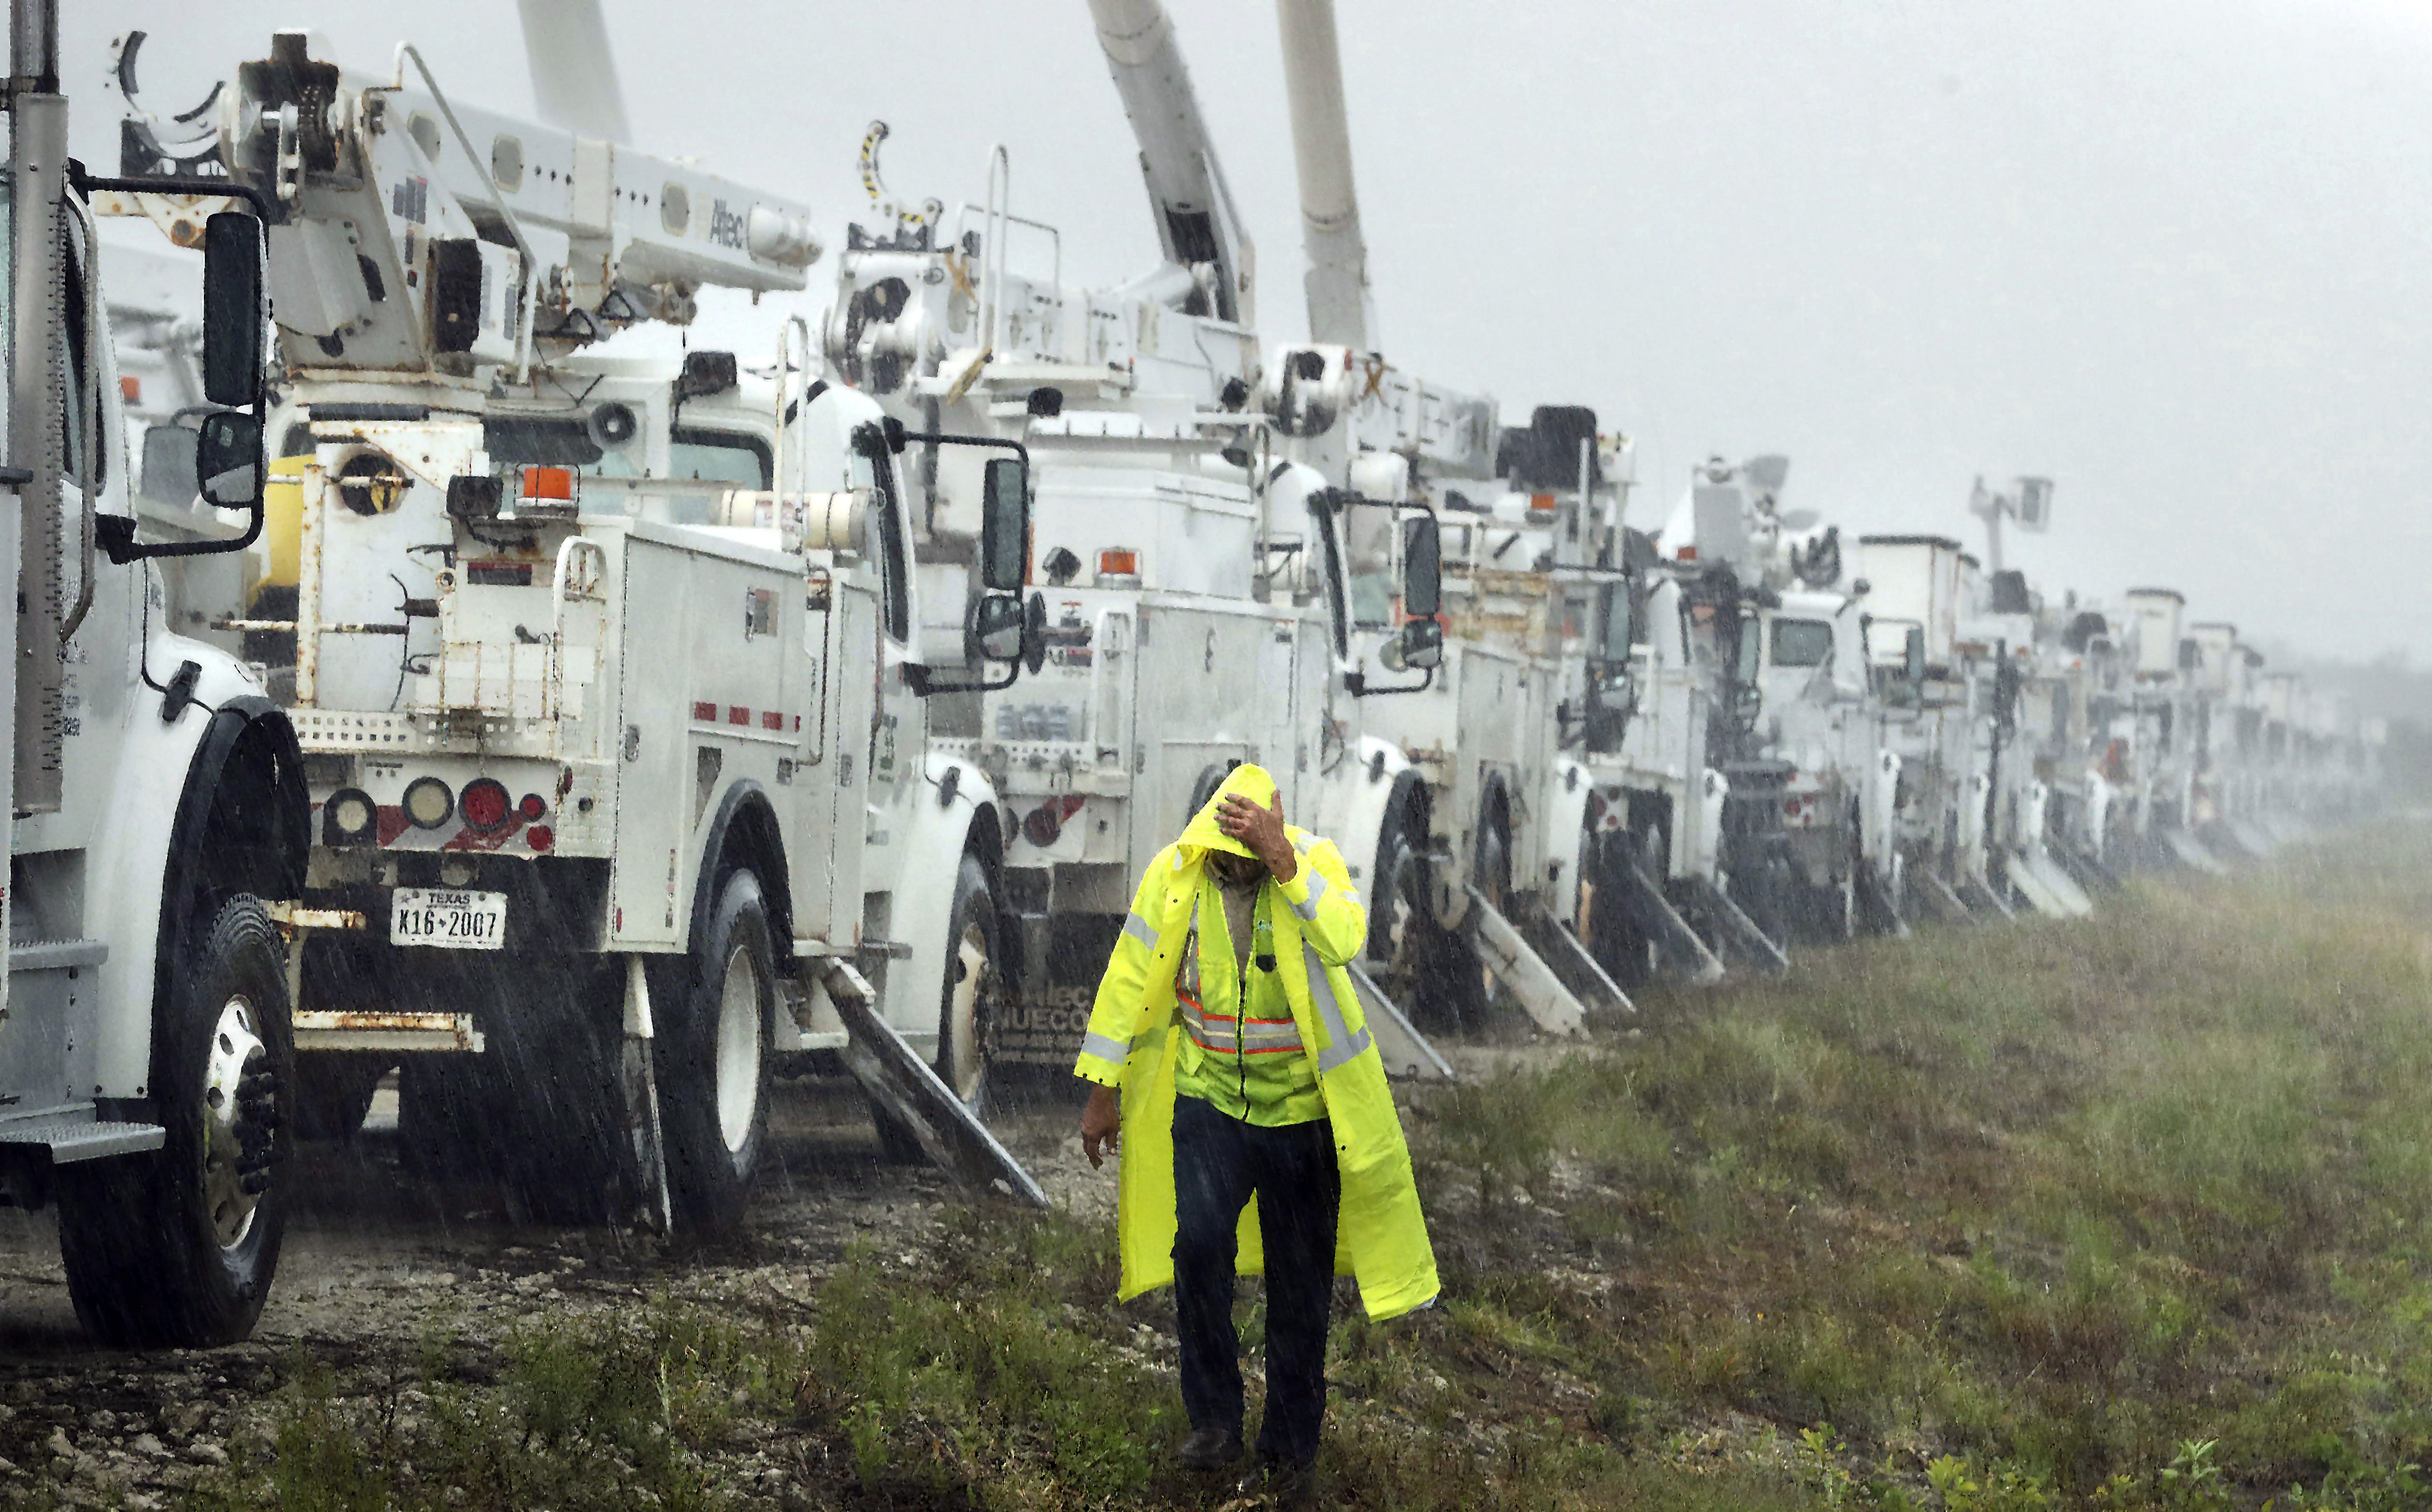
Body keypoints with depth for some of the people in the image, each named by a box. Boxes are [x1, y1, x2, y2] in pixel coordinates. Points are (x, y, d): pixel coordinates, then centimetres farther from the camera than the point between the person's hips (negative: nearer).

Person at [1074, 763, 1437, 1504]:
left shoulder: (1313, 861, -12)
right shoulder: (1174, 874, -7)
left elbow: (1346, 939, -32)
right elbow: (1130, 979, 2)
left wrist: (1283, 862, -40)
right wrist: (1104, 1089, 5)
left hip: (1302, 1108, 0)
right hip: (1209, 1098, 1)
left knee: (1300, 1284, 6)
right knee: (1199, 1239, -22)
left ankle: (1290, 1450, 23)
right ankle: (1214, 1421, -8)